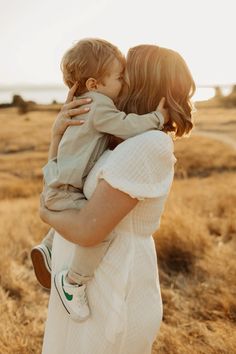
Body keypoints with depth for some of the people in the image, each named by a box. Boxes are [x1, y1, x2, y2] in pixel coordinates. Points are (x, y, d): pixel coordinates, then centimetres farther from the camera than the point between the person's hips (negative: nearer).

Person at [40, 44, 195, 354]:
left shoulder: (148, 147, -24)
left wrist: (47, 215, -6)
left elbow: (88, 229, -26)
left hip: (108, 300, -9)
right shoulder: (128, 144, 7)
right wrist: (60, 130, -8)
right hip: (101, 285, 9)